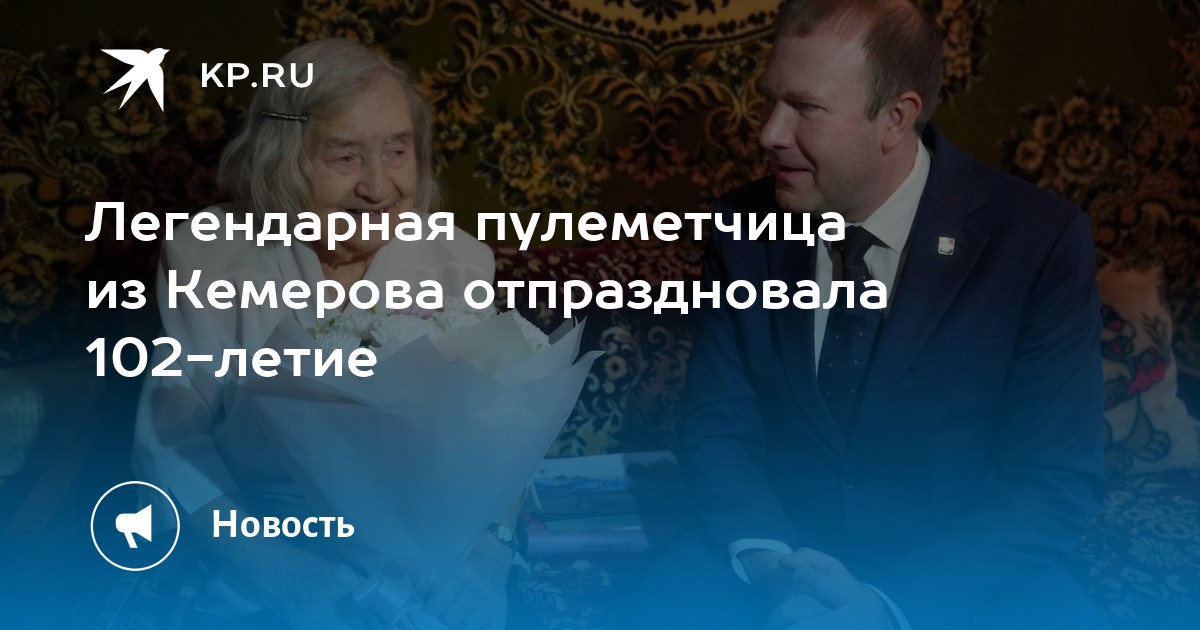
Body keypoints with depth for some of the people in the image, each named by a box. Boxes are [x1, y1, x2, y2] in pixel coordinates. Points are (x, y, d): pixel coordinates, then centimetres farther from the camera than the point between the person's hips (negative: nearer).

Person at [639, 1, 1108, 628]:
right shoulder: (745, 227, -1)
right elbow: (716, 428, 0)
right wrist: (765, 557, -20)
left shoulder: (1041, 240, -11)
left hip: (966, 577, -2)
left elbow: (1056, 481, -12)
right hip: (783, 549, 2)